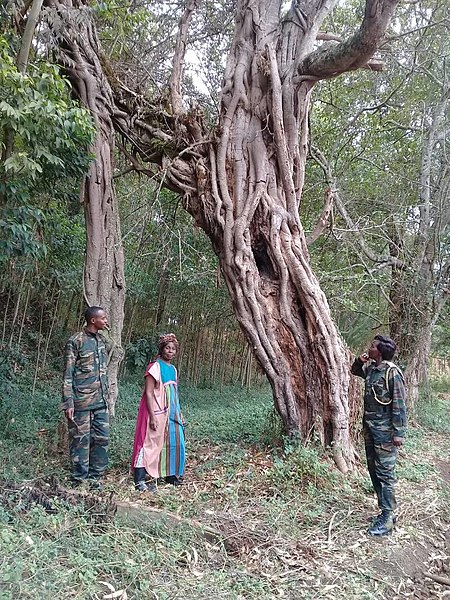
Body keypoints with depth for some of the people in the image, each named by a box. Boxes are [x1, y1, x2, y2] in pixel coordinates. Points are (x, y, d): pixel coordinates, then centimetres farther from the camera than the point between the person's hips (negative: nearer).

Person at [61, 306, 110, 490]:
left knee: (102, 438, 8)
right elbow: (68, 375, -9)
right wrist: (68, 402, -14)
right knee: (81, 440, 1)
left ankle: (94, 478, 20)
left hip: (100, 402, 7)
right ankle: (79, 481, 13)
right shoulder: (76, 342, -8)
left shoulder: (101, 340, 13)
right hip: (82, 402, -7)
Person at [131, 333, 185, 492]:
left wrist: (179, 414, 18)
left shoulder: (173, 369, 12)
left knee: (174, 442, 12)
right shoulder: (155, 367, -12)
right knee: (150, 443, -7)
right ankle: (140, 481, -3)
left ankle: (171, 475, 27)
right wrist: (152, 416, -21)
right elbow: (148, 393, -16)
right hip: (157, 412, -8)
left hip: (171, 413, 8)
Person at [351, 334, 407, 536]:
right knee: (373, 471, 14)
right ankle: (385, 511, 26)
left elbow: (399, 405, -16)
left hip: (384, 430, -8)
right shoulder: (370, 368, 5)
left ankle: (387, 518, 6)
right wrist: (359, 361, 6)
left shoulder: (392, 372, -17)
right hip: (369, 427, 8)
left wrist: (399, 433, -17)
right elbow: (355, 371, 28)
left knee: (384, 473, -3)